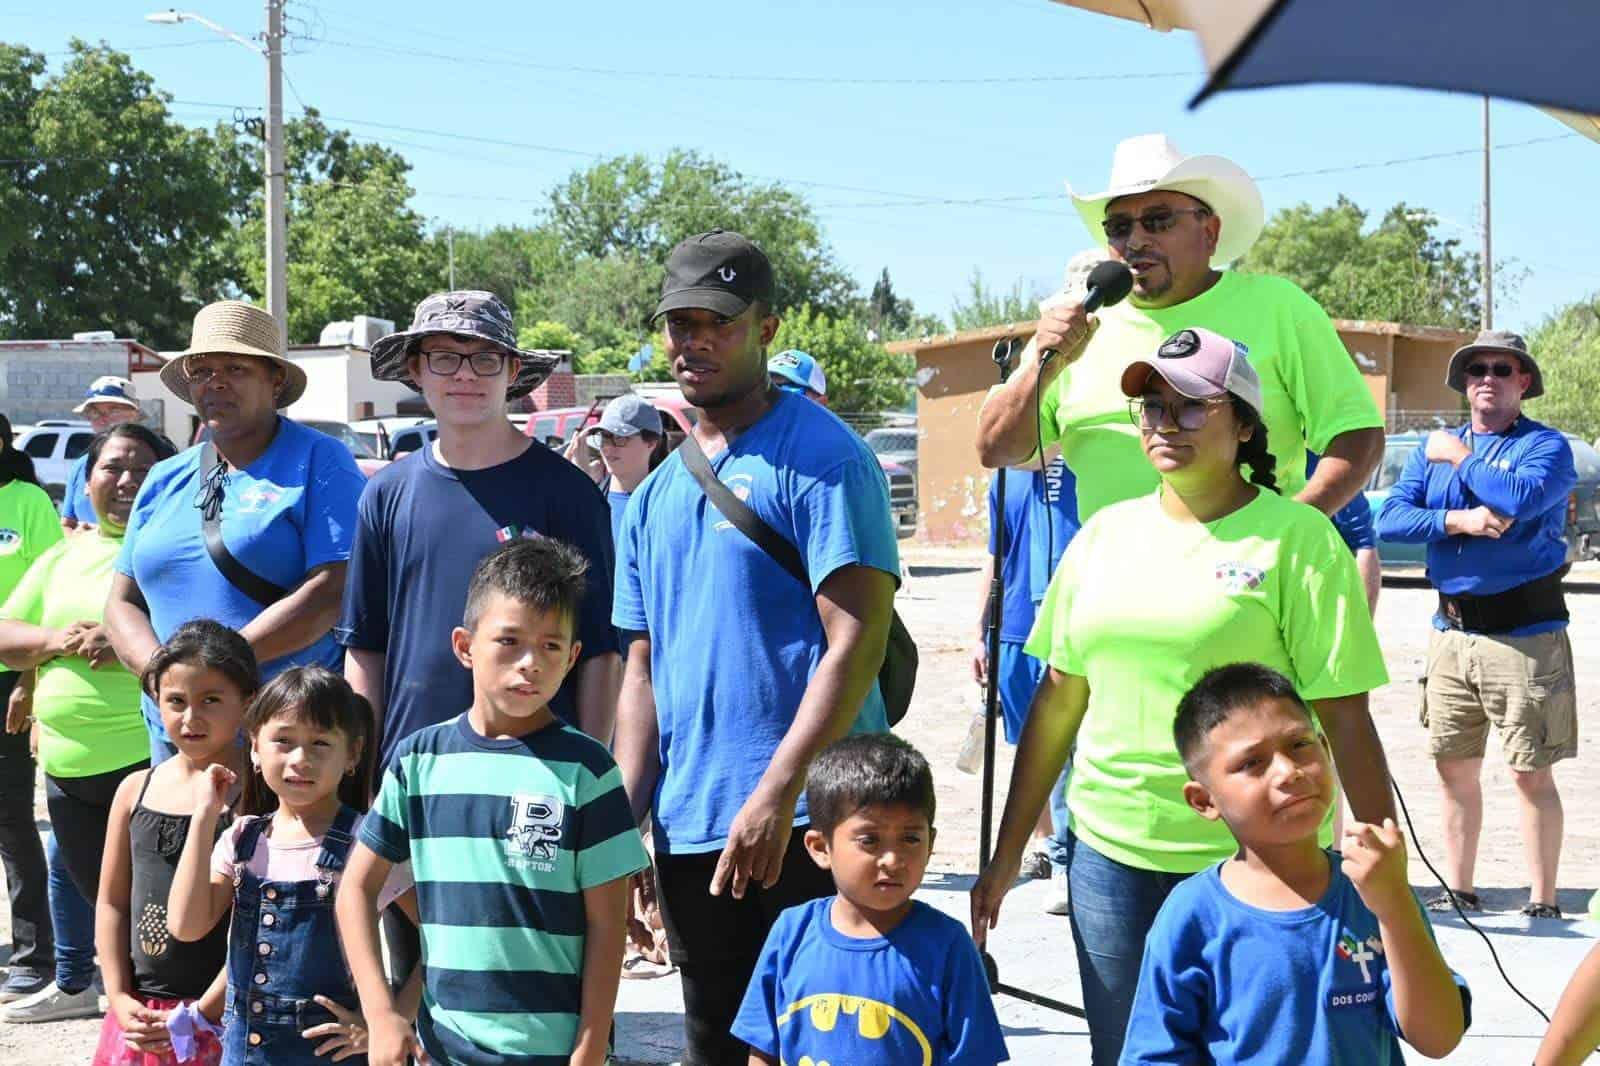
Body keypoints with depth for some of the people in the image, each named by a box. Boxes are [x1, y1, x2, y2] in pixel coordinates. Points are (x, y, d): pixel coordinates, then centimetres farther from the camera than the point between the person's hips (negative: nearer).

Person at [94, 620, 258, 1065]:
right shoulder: (136, 789, 6)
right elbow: (111, 902, 11)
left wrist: (203, 1013, -13)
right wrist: (119, 997, 2)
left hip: (224, 1015, -5)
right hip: (140, 1016, 5)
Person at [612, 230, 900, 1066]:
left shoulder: (821, 457, -8)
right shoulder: (653, 499, 15)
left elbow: (856, 641, -16)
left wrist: (776, 795, -21)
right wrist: (622, 819, 6)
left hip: (803, 821, -7)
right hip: (686, 831, 7)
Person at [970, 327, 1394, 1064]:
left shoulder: (1296, 539, -6)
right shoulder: (1105, 533, 9)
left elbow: (1345, 719, -8)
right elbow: (1059, 699, 12)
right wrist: (1007, 855, 13)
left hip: (1254, 862, -4)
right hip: (1110, 852, 5)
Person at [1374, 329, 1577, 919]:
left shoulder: (1545, 445, -2)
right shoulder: (1434, 446, 14)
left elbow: (1522, 498, -23)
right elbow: (1390, 518, 2)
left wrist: (1458, 458, -10)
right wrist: (1456, 521, -13)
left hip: (1523, 631, -5)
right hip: (1452, 629, 5)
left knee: (1532, 775, -3)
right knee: (1453, 768, 11)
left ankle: (1543, 904, 6)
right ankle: (1458, 894, 23)